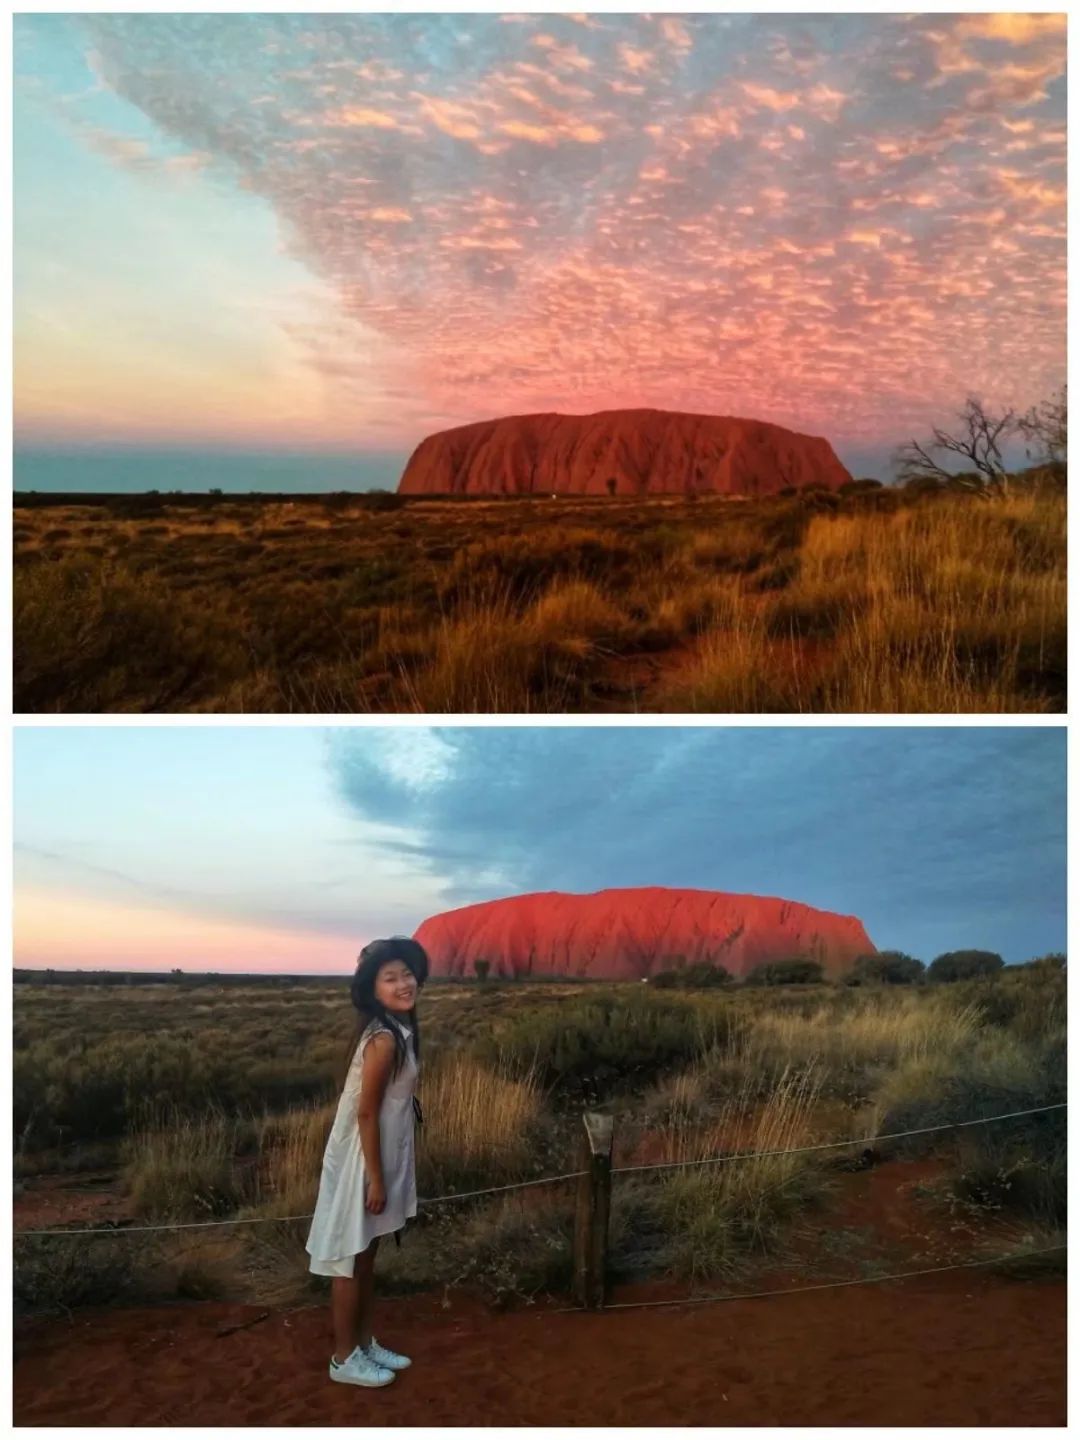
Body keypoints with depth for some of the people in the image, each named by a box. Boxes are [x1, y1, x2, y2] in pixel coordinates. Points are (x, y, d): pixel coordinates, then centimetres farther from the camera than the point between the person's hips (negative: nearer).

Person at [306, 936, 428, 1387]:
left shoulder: (399, 1030, 3)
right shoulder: (384, 1039, -25)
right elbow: (366, 1113, -22)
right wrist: (375, 1178, -18)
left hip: (380, 1156, 9)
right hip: (361, 1161, -9)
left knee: (366, 1257, 20)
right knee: (350, 1260, 6)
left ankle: (365, 1343, 33)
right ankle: (344, 1357, 20)